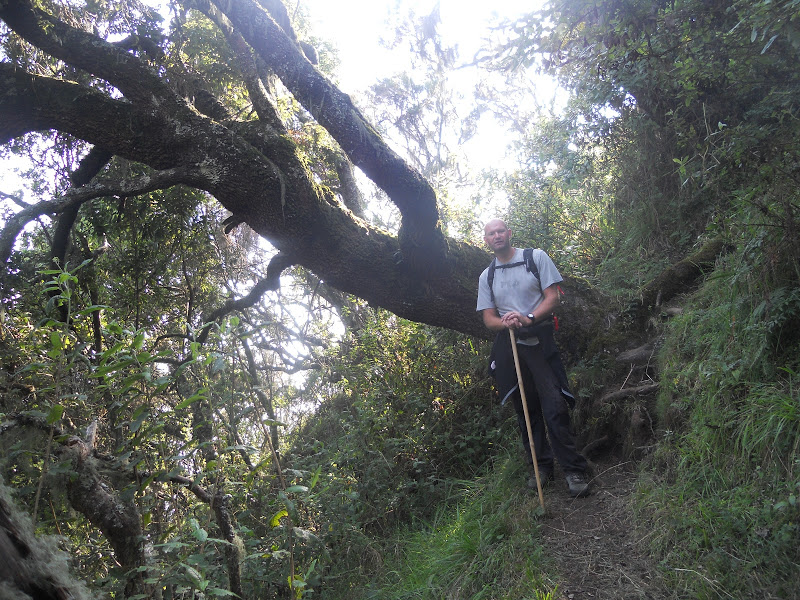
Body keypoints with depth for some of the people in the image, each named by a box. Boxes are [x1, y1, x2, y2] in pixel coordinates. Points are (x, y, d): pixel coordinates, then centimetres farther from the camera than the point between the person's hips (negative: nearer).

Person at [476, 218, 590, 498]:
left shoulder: (536, 257, 6)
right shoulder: (487, 276, 14)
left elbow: (553, 297, -1)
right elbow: (488, 317, 10)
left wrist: (529, 318, -18)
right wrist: (506, 322, -13)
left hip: (539, 341, -3)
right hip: (508, 346, 3)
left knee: (554, 406, -11)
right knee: (526, 409, 7)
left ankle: (574, 470, -2)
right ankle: (542, 466, 19)